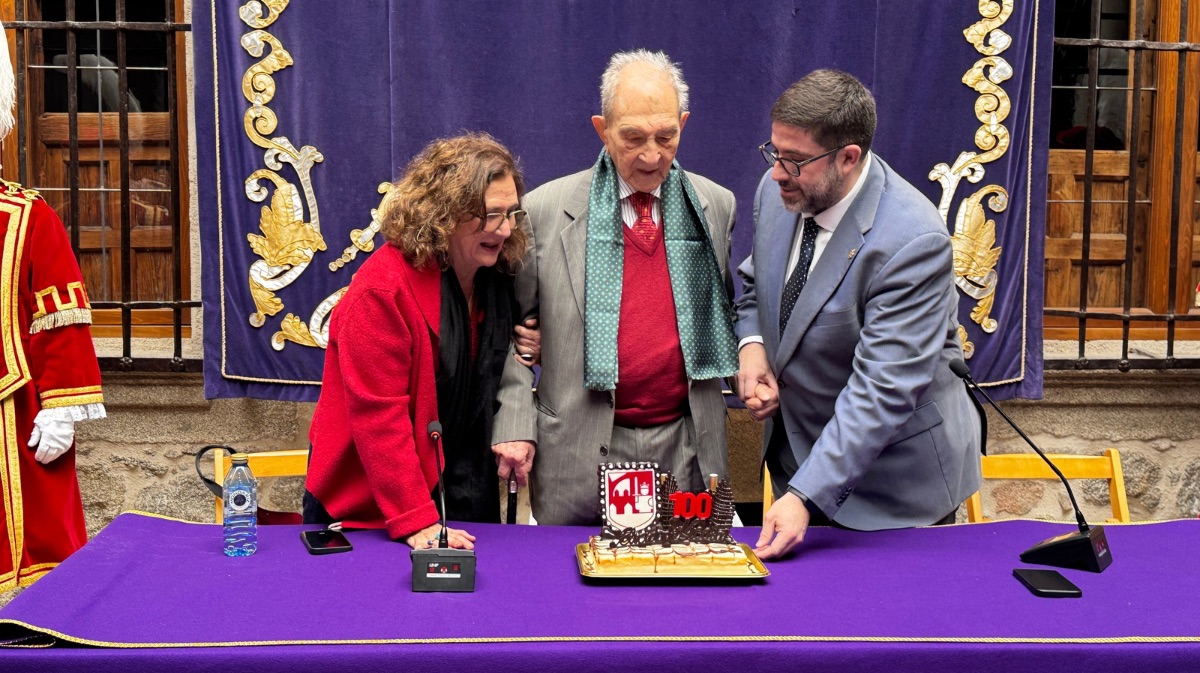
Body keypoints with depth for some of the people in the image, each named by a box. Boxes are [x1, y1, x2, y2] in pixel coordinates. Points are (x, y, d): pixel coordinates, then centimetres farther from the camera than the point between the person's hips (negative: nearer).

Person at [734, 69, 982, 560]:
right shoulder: (776, 191, -6)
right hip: (795, 447, 6)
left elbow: (882, 390, -30)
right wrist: (751, 343, -8)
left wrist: (805, 497, -34)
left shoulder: (913, 241, -28)